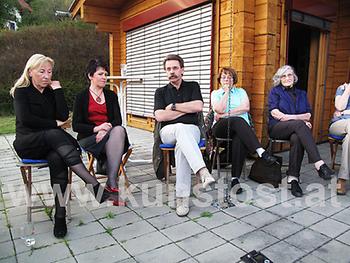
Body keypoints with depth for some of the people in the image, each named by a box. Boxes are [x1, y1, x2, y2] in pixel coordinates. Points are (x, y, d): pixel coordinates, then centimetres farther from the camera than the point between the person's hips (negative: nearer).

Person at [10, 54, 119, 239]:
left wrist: (57, 89, -3)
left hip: (50, 143, 3)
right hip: (27, 143, -3)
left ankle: (60, 216, -35)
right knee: (56, 135, -36)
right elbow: (25, 119, -11)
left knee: (57, 159, -34)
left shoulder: (52, 91, 14)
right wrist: (54, 124, -9)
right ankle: (96, 187, -48)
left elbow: (64, 116, -2)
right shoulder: (21, 91, 5)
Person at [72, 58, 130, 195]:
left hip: (110, 134, 3)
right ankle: (112, 184, -30)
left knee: (119, 130, -33)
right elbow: (76, 126, -1)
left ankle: (111, 183, -36)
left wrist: (107, 129, -19)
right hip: (88, 138, -2)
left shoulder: (111, 95, 16)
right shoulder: (81, 97, 7)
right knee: (117, 133, -32)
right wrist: (96, 128, -19)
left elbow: (118, 120, 4)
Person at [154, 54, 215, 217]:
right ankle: (202, 171, -51)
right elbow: (159, 116, -2)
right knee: (181, 128, -38)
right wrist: (187, 109, -2)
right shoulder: (161, 92, 17)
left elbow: (198, 107, -4)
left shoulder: (192, 86, 16)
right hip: (168, 131, 0)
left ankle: (182, 197, -35)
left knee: (182, 146, -36)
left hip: (191, 129, 0)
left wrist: (173, 106, -1)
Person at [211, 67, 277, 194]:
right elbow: (219, 109, -2)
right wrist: (226, 91, 6)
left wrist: (225, 114, -4)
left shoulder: (240, 91, 23)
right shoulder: (215, 93, 20)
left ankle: (235, 179, -37)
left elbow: (246, 107, 2)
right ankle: (261, 152, -47)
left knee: (239, 139, -37)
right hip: (221, 127, -1)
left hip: (240, 128, 1)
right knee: (238, 120, -36)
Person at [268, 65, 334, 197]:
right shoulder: (275, 91, 14)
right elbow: (274, 112, -4)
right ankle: (319, 164, -44)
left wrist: (290, 117, -9)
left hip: (296, 128, 3)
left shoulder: (302, 93, 24)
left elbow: (308, 115, 11)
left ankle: (293, 178, -36)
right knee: (299, 124, -35)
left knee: (297, 139, -36)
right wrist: (300, 119, -10)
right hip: (277, 128, -2)